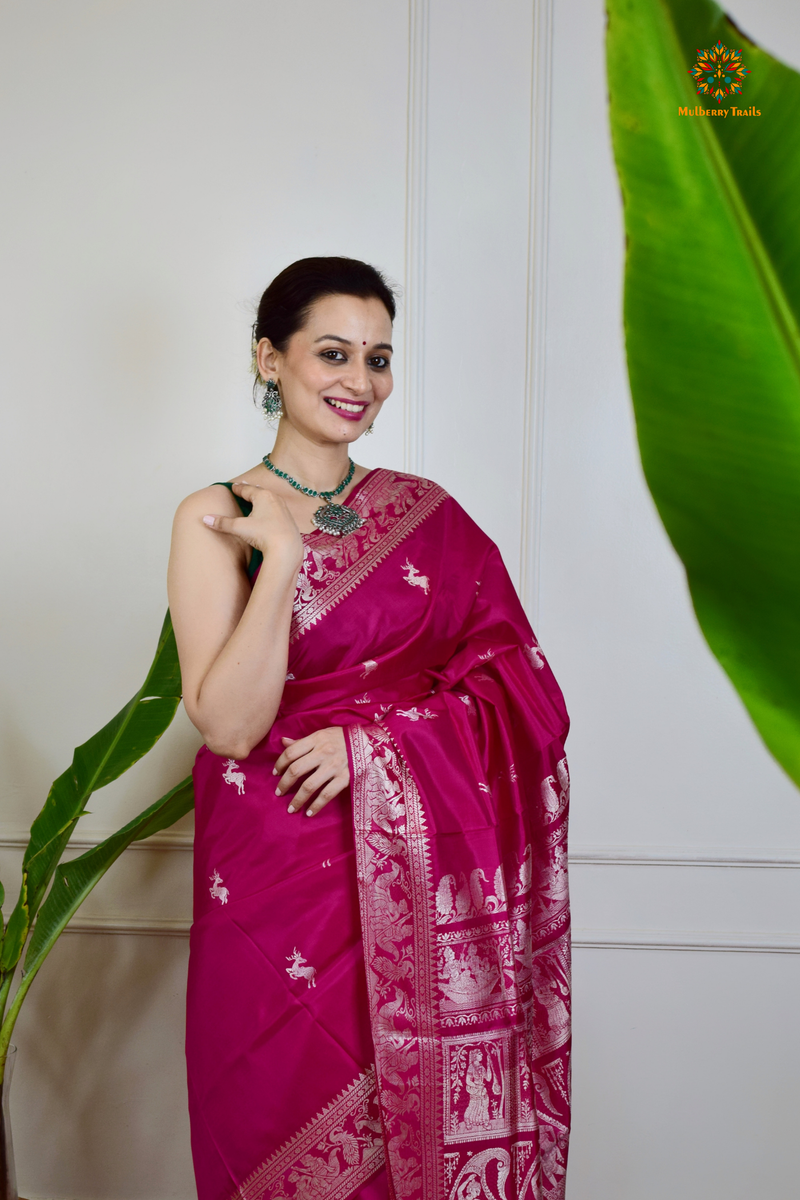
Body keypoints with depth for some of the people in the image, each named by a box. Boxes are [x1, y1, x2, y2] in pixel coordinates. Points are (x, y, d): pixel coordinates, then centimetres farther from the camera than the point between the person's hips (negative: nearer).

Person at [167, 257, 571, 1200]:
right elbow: (230, 724, -12)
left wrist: (377, 740, -15)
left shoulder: (426, 513, 5)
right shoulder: (215, 519, -3)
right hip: (277, 882, -2)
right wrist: (284, 550, -18)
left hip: (421, 887, 3)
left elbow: (517, 688, 0)